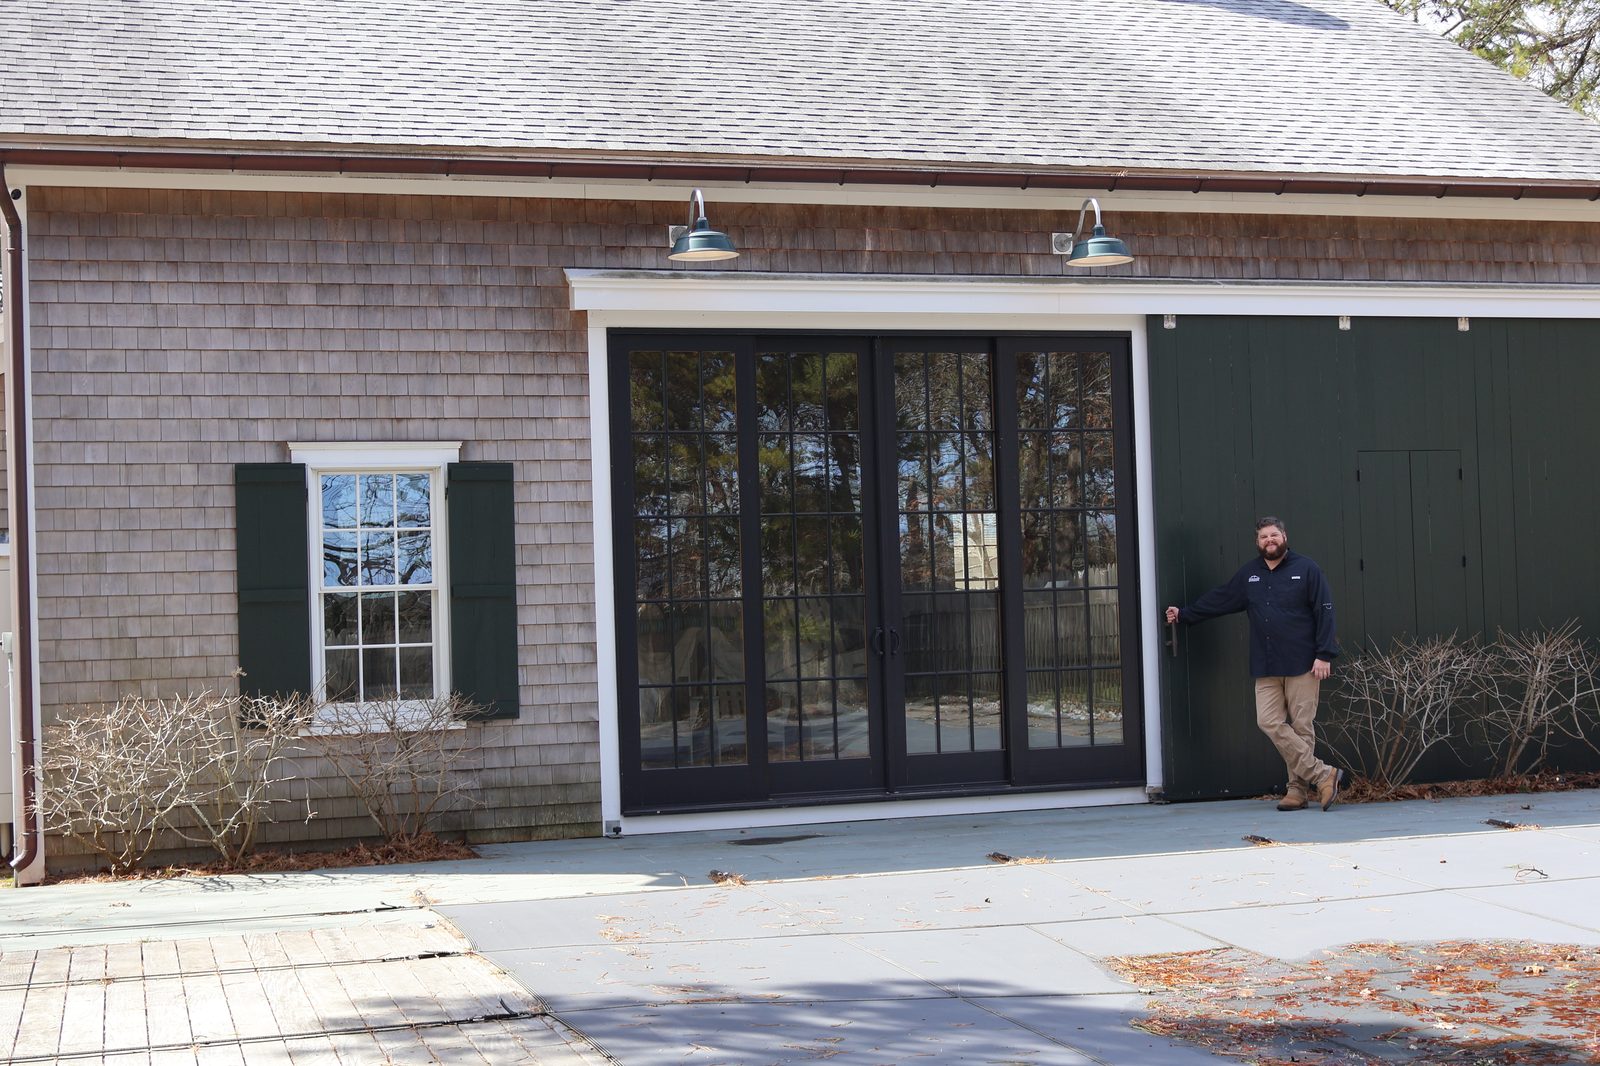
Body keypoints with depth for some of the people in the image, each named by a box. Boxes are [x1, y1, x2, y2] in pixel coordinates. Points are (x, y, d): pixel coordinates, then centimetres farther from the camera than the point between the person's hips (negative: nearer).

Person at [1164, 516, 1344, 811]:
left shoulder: (1307, 569, 1)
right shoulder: (1249, 574, 15)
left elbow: (1324, 612, -3)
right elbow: (1219, 599, 25)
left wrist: (1324, 655, -10)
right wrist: (1184, 614, 30)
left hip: (1302, 664, -4)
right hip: (1266, 668, 4)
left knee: (1302, 726, -3)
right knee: (1269, 722, -8)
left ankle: (1298, 789, 5)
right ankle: (1323, 775, -4)